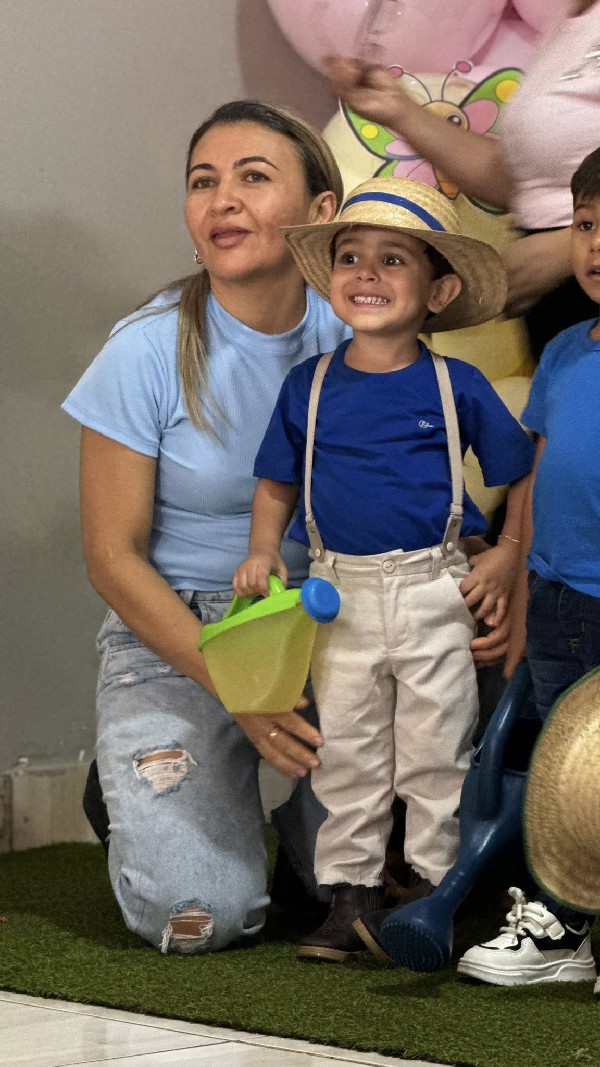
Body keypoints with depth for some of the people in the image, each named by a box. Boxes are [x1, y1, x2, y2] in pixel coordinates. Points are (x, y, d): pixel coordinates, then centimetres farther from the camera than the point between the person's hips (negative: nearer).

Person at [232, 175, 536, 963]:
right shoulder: (308, 387, 2)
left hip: (433, 591, -2)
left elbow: (523, 475, 5)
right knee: (345, 755, 8)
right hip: (340, 592, 2)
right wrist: (263, 552, -3)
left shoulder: (458, 387, -4)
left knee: (435, 755, 4)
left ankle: (438, 890, 15)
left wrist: (507, 556, -4)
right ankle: (350, 893, 17)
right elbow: (278, 485, 11)